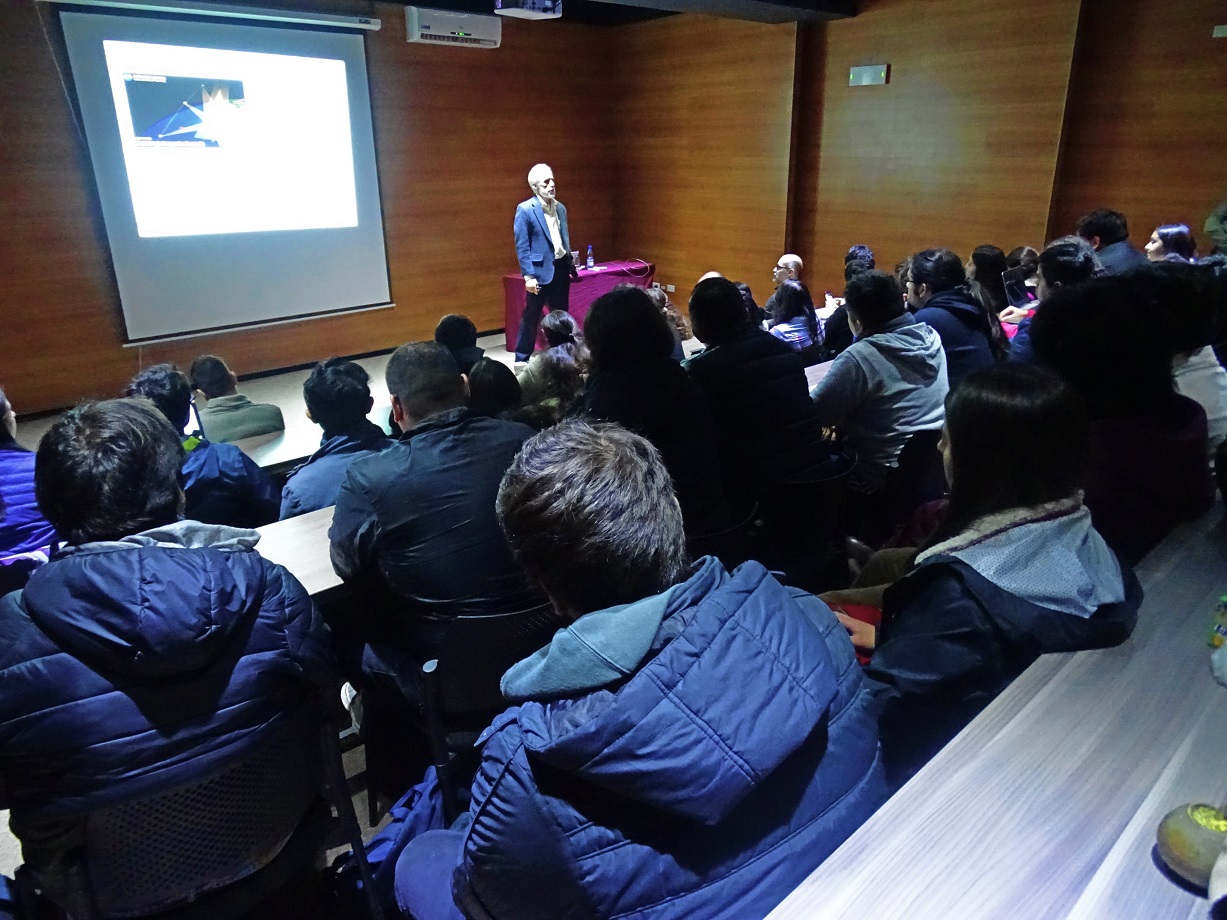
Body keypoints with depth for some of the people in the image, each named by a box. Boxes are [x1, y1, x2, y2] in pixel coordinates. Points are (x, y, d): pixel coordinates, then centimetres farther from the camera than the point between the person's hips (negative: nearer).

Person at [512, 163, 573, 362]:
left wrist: (571, 265, 13)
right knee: (531, 318, 1)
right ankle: (522, 359, 11)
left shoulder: (560, 207, 11)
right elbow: (521, 246, -12)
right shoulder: (525, 209, -9)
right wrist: (529, 276, -18)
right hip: (541, 270, -6)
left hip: (561, 268, 6)